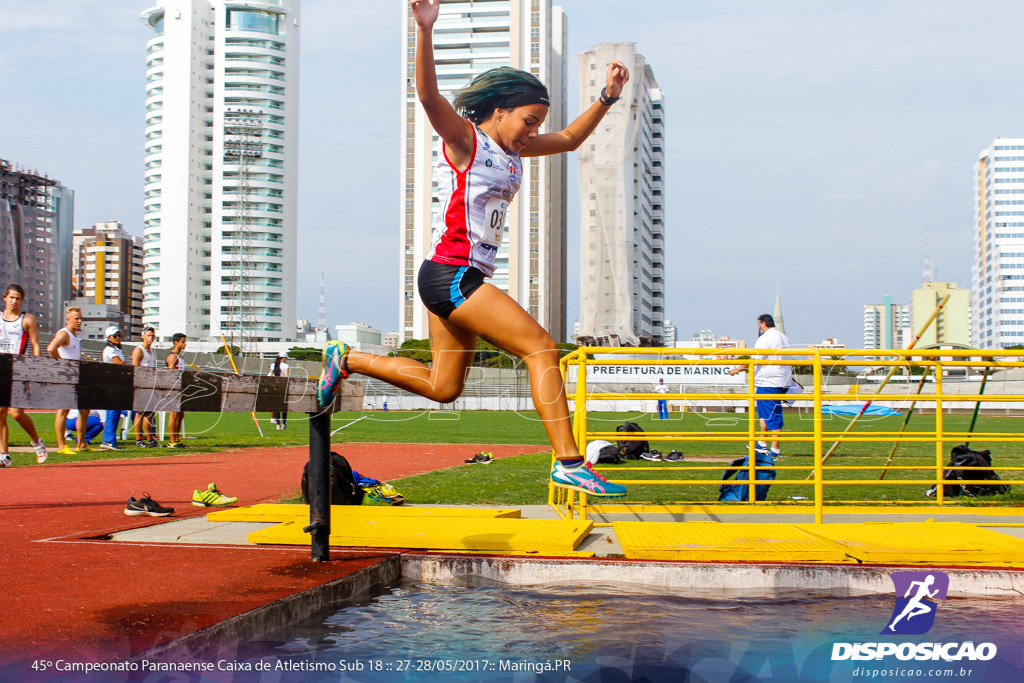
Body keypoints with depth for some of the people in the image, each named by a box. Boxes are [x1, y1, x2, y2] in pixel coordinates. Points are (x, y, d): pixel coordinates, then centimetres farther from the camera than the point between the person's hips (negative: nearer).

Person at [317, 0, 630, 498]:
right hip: (451, 274, -10)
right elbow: (428, 93, -23)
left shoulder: (512, 150, 17)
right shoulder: (464, 138, -7)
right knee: (541, 348, -15)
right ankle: (569, 463, -16)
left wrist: (608, 96, 20)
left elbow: (570, 139, 28)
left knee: (443, 387, 13)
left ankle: (346, 359, 25)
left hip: (464, 280, 10)